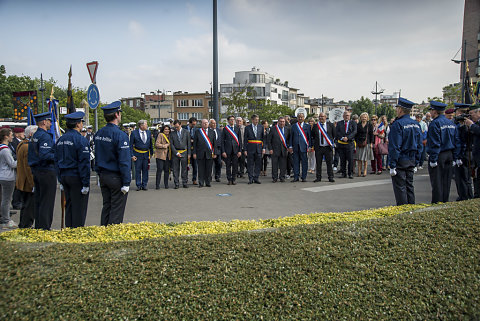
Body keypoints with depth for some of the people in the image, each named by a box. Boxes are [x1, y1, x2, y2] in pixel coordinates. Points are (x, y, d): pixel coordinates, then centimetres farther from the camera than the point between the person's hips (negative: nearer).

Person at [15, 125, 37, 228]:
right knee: (30, 206, -3)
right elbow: (28, 167, -24)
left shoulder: (21, 145, 13)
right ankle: (26, 226, 3)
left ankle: (22, 226, 32)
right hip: (28, 184, -11)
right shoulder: (28, 147, -20)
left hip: (22, 183, 11)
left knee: (26, 205, 21)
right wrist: (33, 184, -22)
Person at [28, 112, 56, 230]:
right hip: (47, 171, -10)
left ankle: (38, 226, 22)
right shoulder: (45, 136, -15)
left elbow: (33, 154, 18)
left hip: (36, 171, 10)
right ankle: (44, 227, 0)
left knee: (39, 201, 14)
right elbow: (44, 155, -24)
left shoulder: (34, 136, 14)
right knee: (47, 202, -4)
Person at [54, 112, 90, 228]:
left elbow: (57, 161, 14)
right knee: (79, 208, -1)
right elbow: (84, 163, -17)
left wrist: (61, 180, 19)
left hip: (64, 176, 8)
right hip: (76, 177, -8)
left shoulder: (60, 140, 11)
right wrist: (86, 183, -14)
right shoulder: (81, 140, -14)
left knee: (69, 206, 15)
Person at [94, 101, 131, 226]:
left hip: (103, 176, 8)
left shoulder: (99, 133, 7)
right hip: (116, 178, -7)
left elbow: (97, 156, 13)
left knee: (106, 207, 15)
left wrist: (100, 174, 19)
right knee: (116, 210, 1)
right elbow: (124, 161, -18)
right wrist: (126, 183, -16)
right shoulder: (120, 135, -17)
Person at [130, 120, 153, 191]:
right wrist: (132, 155, -10)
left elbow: (150, 143, 12)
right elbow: (131, 145, -5)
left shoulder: (149, 132, 4)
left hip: (146, 154, 3)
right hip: (138, 154, -3)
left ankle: (144, 185, 16)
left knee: (145, 170, 7)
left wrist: (151, 153, 10)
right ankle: (138, 185, 13)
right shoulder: (134, 133, -7)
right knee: (138, 170, 3)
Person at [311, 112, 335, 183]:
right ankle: (318, 177, 12)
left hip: (328, 147, -1)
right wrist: (313, 145, 10)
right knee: (318, 163, 4)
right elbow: (312, 136, 15)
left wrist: (332, 142, 8)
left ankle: (330, 177, 8)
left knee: (329, 163, 1)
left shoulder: (330, 125, 3)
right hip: (318, 147, 1)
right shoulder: (315, 126, 6)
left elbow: (334, 135, 11)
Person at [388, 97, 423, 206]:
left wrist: (392, 165, -16)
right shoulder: (416, 124, 9)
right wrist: (416, 162, 18)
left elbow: (395, 147, -18)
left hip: (400, 161, -8)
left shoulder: (398, 124, -15)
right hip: (411, 160, 8)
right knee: (409, 186, 15)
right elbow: (419, 145, 13)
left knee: (400, 188, -1)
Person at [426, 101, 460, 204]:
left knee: (437, 183, -3)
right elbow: (457, 142, 14)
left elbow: (435, 143, -18)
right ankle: (445, 202, 22)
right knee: (446, 182, 14)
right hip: (449, 156, 8)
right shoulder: (451, 123, 12)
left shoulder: (435, 123, -14)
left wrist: (433, 159, -17)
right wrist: (455, 158, 17)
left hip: (438, 156, -8)